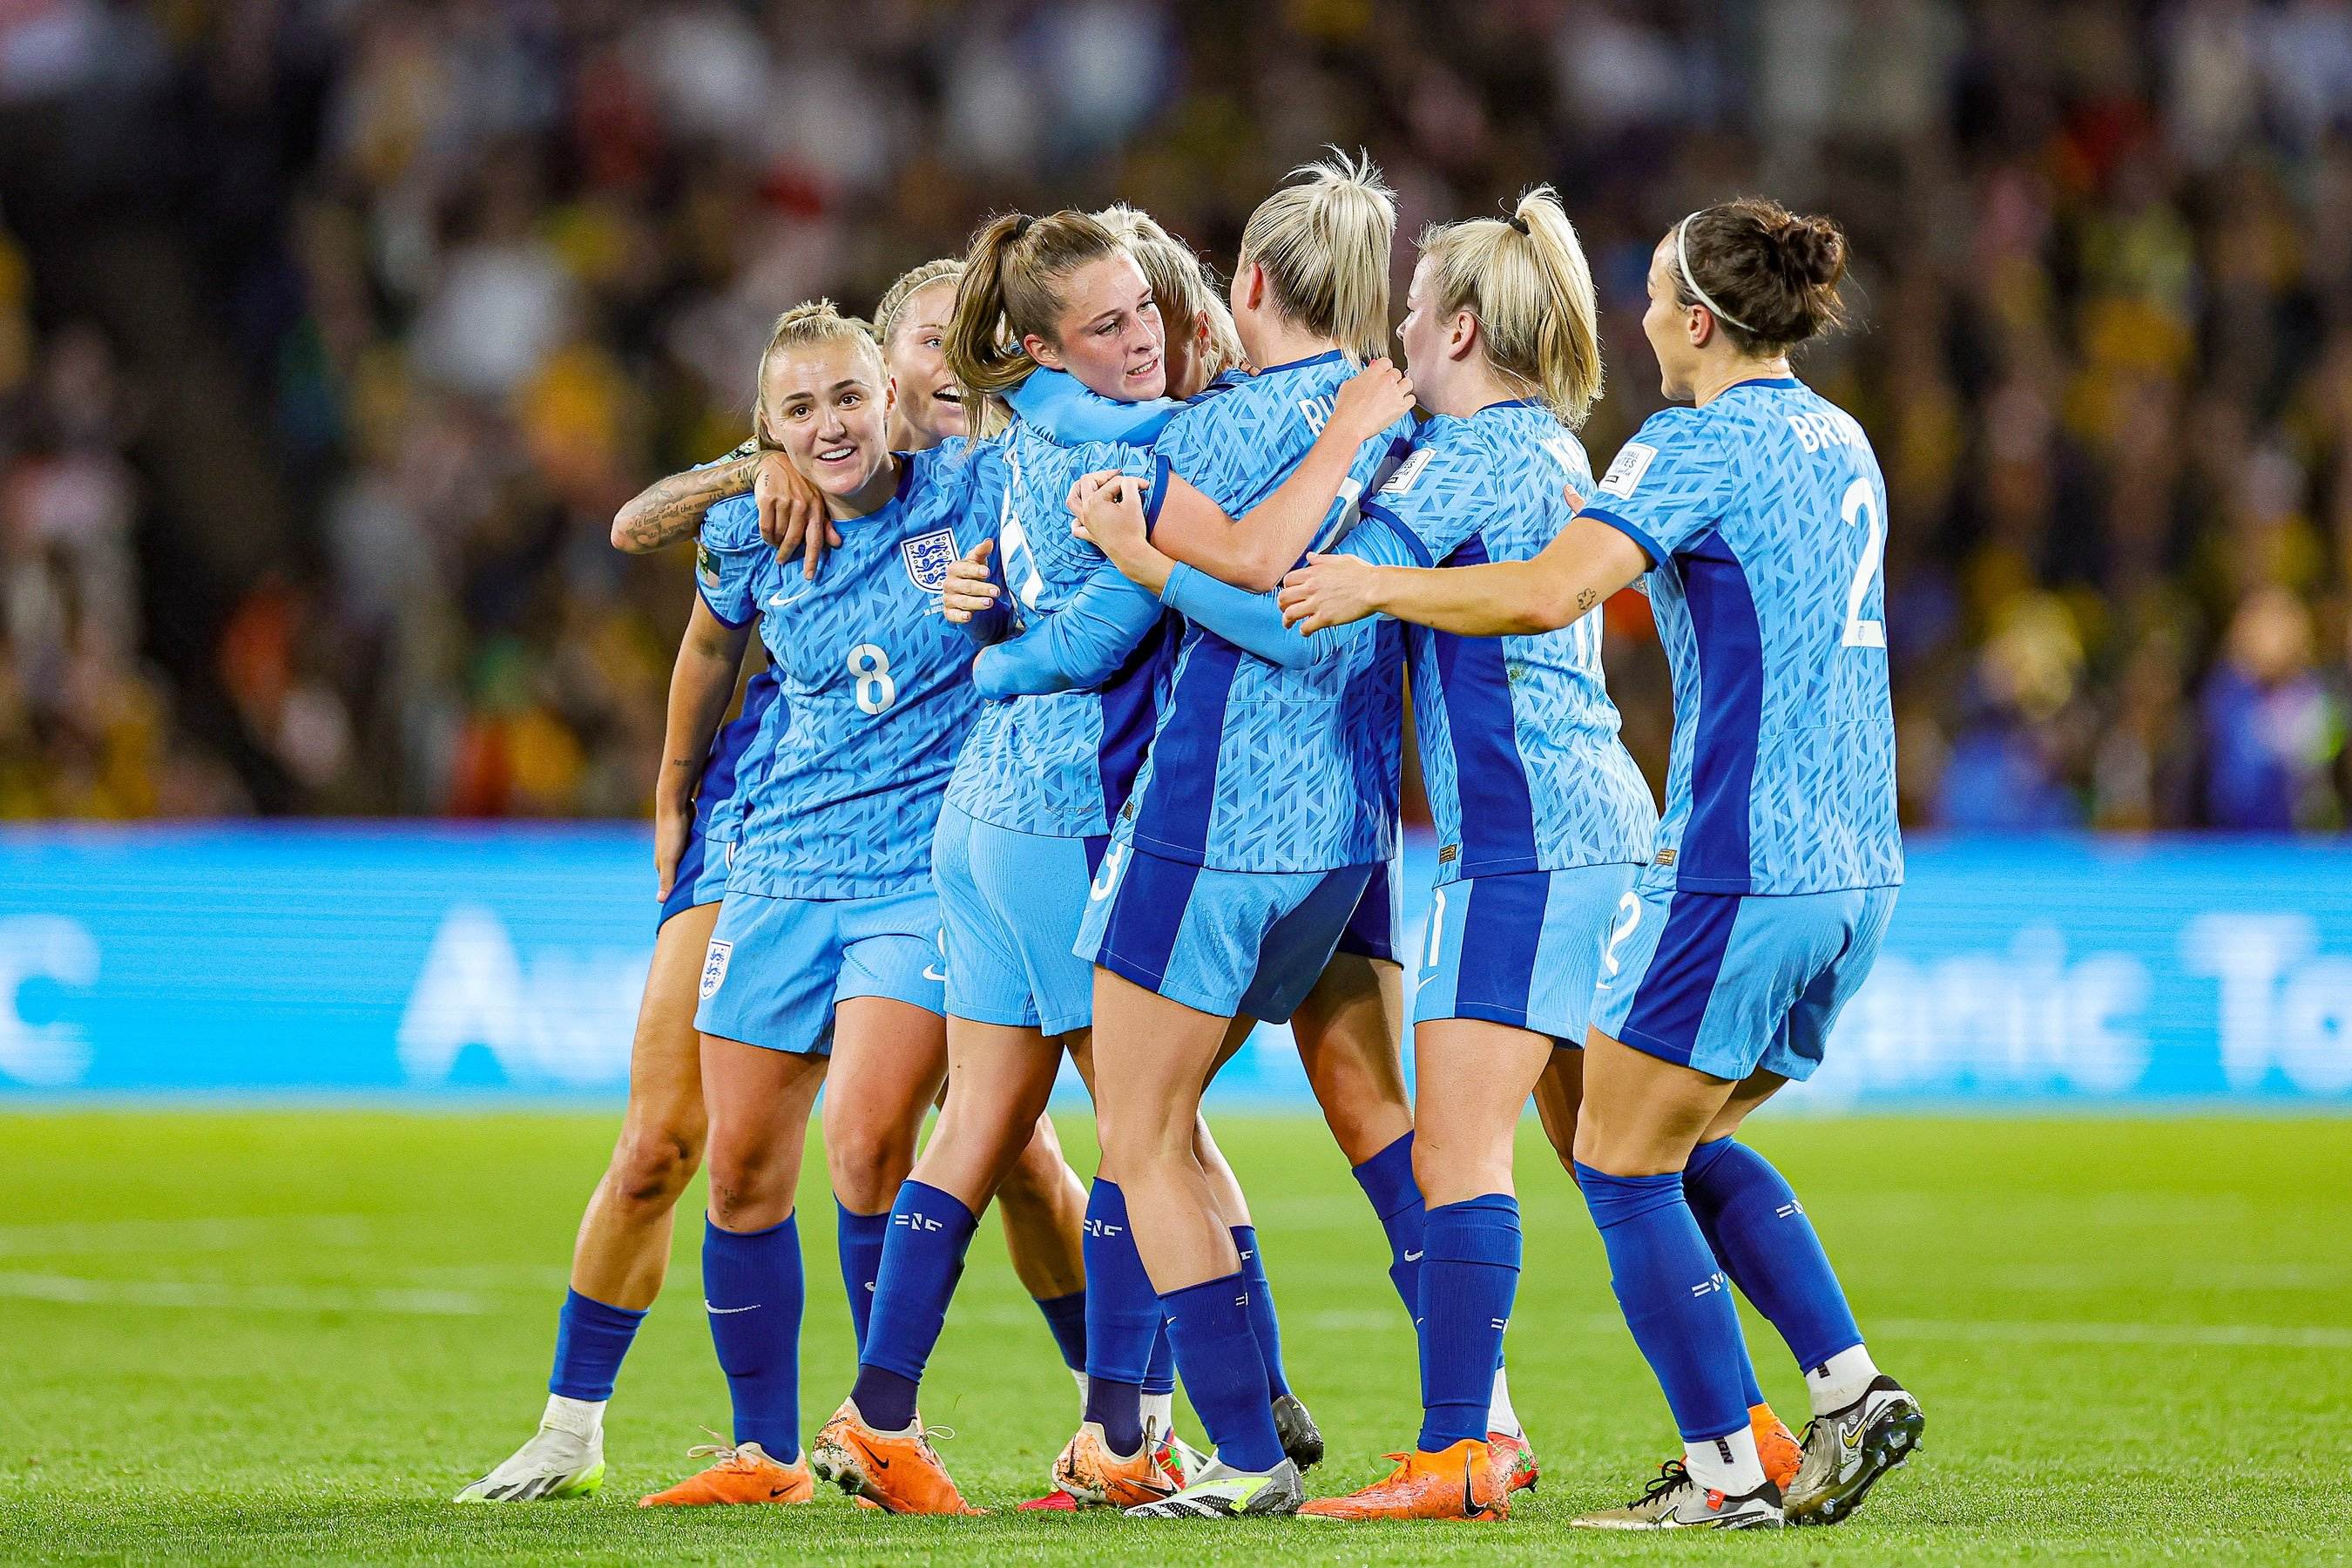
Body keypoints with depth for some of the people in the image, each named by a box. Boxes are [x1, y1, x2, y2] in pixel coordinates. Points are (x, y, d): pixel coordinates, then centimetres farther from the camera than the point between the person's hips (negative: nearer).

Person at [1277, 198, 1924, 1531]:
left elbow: (1549, 591, -26)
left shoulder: (1697, 448, -13)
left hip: (1741, 873, -9)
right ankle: (1852, 1390, 9)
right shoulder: (1840, 444, 14)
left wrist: (1377, 583, -16)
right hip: (1853, 869, 9)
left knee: (1622, 1161, 2)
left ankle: (1725, 1471, 0)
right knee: (1688, 1145, 21)